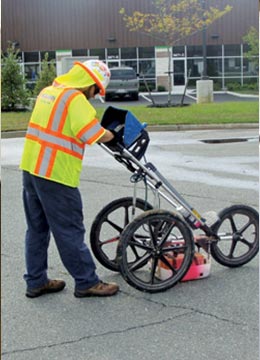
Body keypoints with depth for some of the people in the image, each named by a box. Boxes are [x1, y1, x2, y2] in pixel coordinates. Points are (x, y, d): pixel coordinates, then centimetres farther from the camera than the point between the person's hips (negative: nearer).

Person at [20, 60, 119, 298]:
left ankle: (36, 282, 24)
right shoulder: (75, 99, -14)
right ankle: (87, 283, 12)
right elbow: (96, 135, -21)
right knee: (70, 231, 1)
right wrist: (112, 135, 0)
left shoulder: (48, 92, 15)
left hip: (30, 169, 9)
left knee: (37, 228, 15)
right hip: (55, 174, -9)